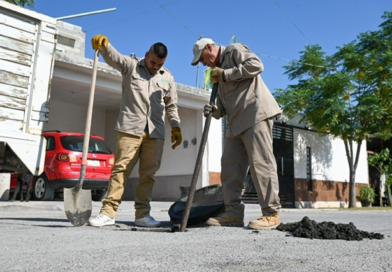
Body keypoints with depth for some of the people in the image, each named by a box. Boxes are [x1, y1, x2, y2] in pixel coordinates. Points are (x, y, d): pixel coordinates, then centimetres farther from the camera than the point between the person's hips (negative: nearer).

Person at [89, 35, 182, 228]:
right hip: (130, 128, -3)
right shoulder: (131, 65, 9)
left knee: (148, 173, 3)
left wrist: (176, 127, 12)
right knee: (121, 168, -7)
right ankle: (108, 212, -4)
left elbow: (171, 106, 22)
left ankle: (142, 214, 9)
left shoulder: (168, 77, 18)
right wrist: (104, 44, -30)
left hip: (155, 132, 4)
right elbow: (112, 57, -8)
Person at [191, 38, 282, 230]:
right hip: (237, 122, 9)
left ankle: (271, 213, -3)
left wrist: (226, 74, -9)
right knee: (230, 166, 4)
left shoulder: (234, 50, 5)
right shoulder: (219, 72, 27)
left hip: (255, 114, -9)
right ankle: (233, 213, 8)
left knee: (260, 163, -9)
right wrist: (214, 110, 0)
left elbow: (256, 65, -14)